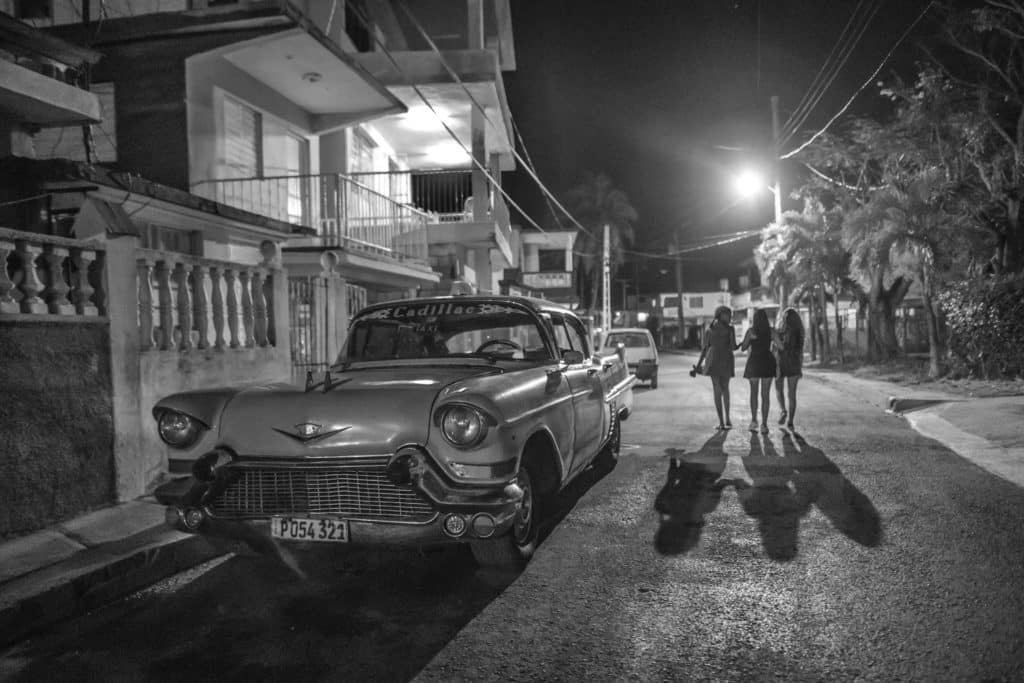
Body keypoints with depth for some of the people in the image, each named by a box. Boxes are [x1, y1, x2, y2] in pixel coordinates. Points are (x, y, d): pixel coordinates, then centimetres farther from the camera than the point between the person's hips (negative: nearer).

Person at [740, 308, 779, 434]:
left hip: (754, 362, -1)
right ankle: (764, 424, -1)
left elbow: (743, 348, -3)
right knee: (765, 394, 5)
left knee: (754, 392, 15)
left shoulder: (750, 331, -6)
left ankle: (754, 420, 3)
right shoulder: (771, 331, -2)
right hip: (768, 363, 1)